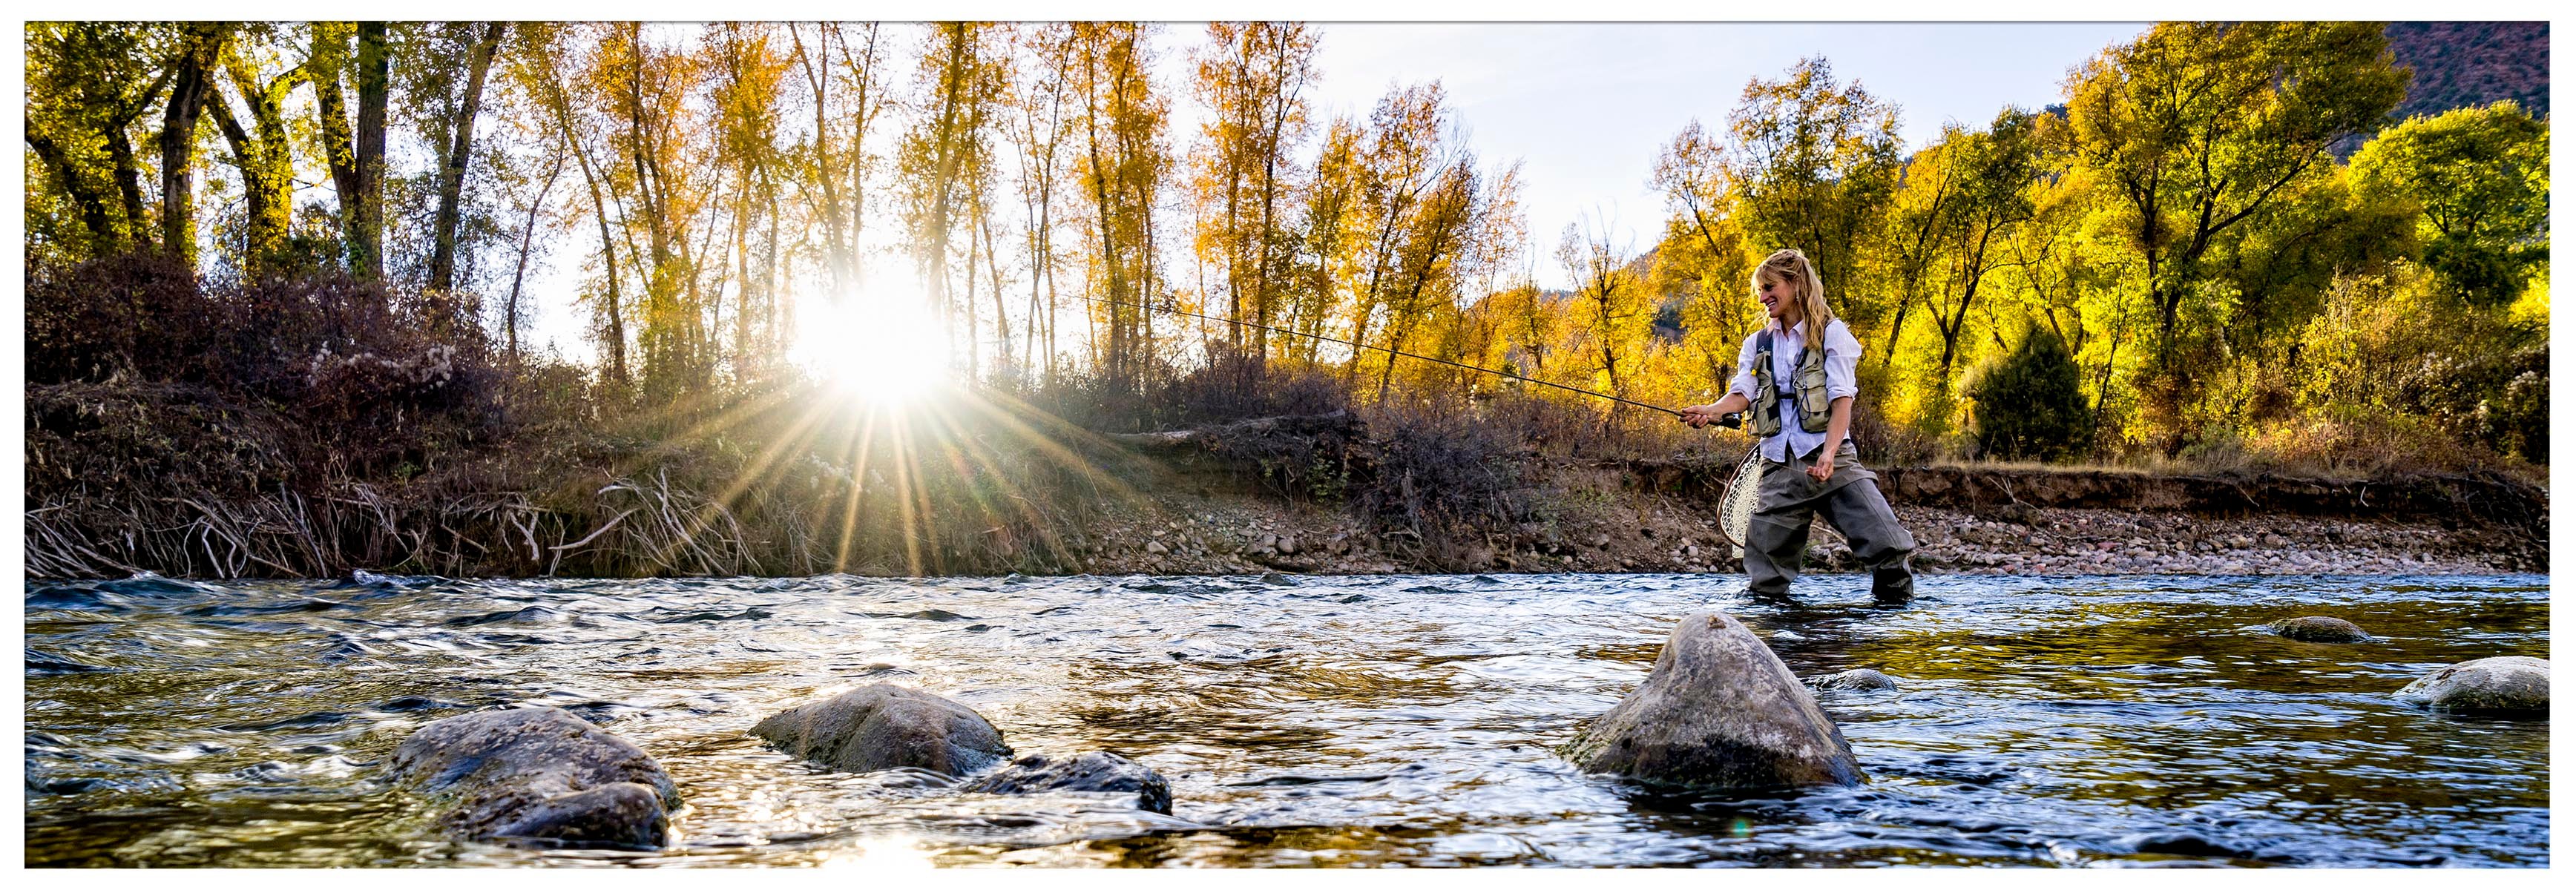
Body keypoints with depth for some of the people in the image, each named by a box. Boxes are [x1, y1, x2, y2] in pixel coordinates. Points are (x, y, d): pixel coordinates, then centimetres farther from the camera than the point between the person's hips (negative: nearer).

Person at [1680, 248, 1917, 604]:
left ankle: (1899, 606, 3)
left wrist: (1828, 453, -20)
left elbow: (1842, 398, -5)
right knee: (1764, 576, -1)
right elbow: (1742, 394, 4)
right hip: (1779, 465, 4)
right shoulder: (1757, 344, 19)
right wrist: (1711, 410, -20)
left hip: (1829, 457, -4)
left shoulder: (1832, 333, 4)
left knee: (1888, 546, -14)